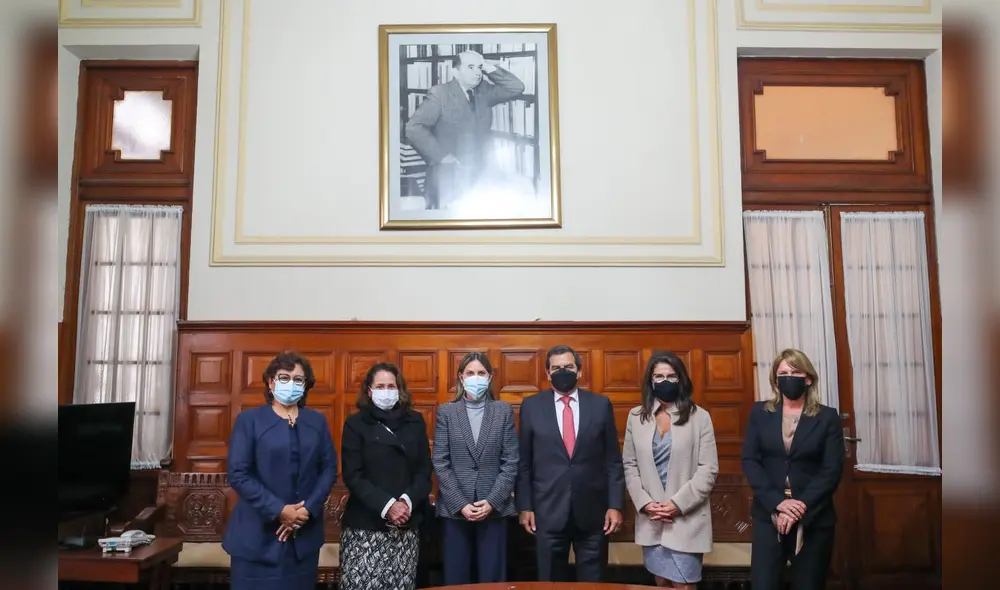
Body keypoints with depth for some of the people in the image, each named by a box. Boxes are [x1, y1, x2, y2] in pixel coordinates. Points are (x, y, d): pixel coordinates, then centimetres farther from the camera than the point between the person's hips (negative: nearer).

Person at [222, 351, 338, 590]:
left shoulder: (317, 421, 9)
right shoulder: (249, 419, -1)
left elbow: (329, 468, 5)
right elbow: (237, 474, -8)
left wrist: (308, 509, -10)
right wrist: (279, 510, -15)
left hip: (305, 533, 3)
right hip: (258, 535, -3)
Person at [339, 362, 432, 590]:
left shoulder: (415, 421, 9)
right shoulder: (356, 423, 2)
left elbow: (424, 470, 7)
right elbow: (352, 475, -5)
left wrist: (408, 501, -10)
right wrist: (386, 506, -15)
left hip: (406, 524, 2)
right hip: (365, 524, -2)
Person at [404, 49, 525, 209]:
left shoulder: (484, 93, 10)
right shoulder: (439, 94, -8)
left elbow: (516, 88, 5)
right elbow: (414, 127, -16)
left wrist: (489, 68, -2)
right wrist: (441, 156, -18)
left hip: (479, 175, 5)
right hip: (448, 176, -5)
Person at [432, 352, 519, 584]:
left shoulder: (504, 411, 4)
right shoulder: (446, 412, 3)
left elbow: (511, 462, 0)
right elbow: (440, 464, -1)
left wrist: (492, 501, -10)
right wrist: (460, 504, -10)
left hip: (494, 509, 0)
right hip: (455, 509, 0)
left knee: (492, 579, 5)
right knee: (456, 579, 6)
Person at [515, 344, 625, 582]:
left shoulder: (601, 404, 2)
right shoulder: (531, 406, 1)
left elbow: (613, 460, 3)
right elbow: (523, 462, 3)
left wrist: (615, 504, -1)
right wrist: (524, 506, 0)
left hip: (592, 510, 1)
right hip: (548, 510, 0)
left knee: (592, 582, 11)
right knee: (551, 582, 11)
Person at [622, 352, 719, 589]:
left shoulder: (699, 417, -3)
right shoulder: (636, 417, 5)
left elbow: (709, 469, -6)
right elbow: (629, 465, 6)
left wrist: (678, 503, -13)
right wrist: (644, 503, -7)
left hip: (687, 518, -3)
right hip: (650, 518, 3)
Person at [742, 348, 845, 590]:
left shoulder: (827, 417, 2)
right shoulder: (760, 413, 5)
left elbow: (832, 470, -5)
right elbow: (749, 461, -1)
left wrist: (800, 508, -15)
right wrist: (777, 501, -14)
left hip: (813, 519, 0)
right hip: (768, 515, 0)